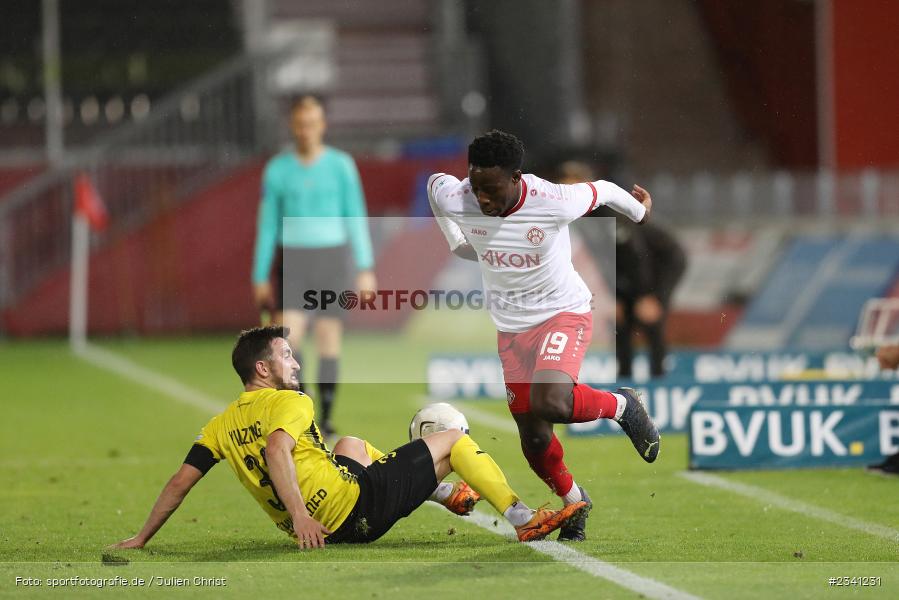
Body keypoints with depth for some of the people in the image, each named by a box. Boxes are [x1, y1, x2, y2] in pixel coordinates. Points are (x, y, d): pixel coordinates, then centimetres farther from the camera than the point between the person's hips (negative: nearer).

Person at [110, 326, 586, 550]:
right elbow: (275, 448, -32)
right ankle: (523, 521, 7)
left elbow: (180, 481, 2)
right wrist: (301, 516, -39)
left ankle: (448, 494, 48)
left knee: (351, 445, 39)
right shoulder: (291, 403, -12)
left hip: (320, 526, 8)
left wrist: (143, 538, 8)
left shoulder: (222, 425, 6)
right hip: (356, 507, -8)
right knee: (454, 441, 5)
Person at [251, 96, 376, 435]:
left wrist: (366, 269, -7)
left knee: (329, 340, 1)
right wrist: (260, 277, 5)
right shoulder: (277, 170, 0)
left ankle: (326, 417, 9)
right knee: (288, 337, -16)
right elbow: (267, 225, 5)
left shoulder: (341, 166, -1)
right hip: (292, 262, 0)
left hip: (331, 260, 0)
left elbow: (356, 219, -1)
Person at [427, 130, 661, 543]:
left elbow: (602, 191, -6)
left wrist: (639, 210, 15)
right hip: (511, 326, 4)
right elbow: (435, 182, 7)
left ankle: (622, 407, 0)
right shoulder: (455, 200, -19)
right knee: (533, 438, 5)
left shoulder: (554, 203, -27)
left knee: (550, 404, -30)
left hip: (564, 312, -4)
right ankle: (573, 502, 33)